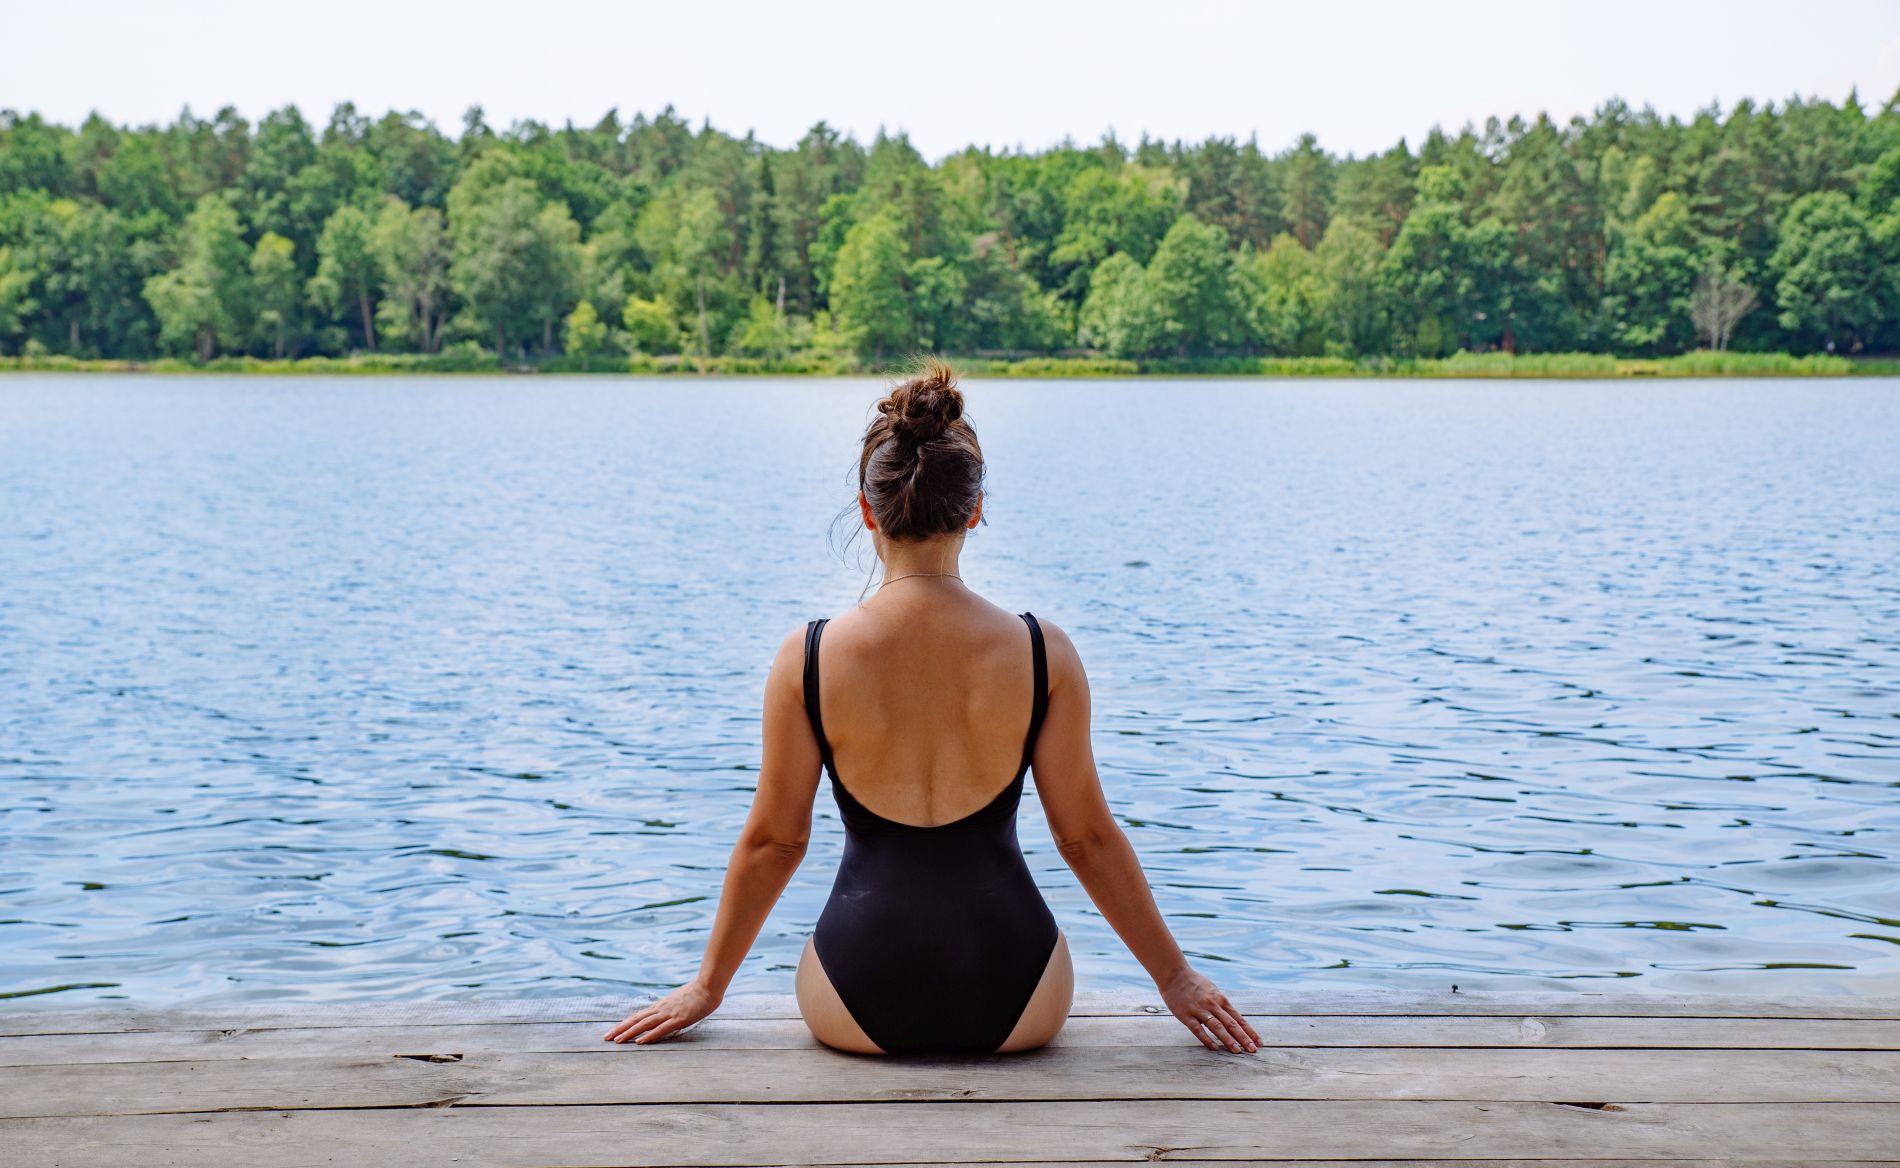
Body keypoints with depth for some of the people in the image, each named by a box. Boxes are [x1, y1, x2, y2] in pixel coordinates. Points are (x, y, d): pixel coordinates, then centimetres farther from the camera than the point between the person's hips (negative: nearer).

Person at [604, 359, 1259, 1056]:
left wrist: (708, 985, 16)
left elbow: (773, 840, 0)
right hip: (1013, 1005, 0)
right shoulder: (1043, 652, -9)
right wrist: (1175, 977, 13)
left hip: (861, 1003, 0)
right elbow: (1087, 836, -1)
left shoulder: (807, 659, -9)